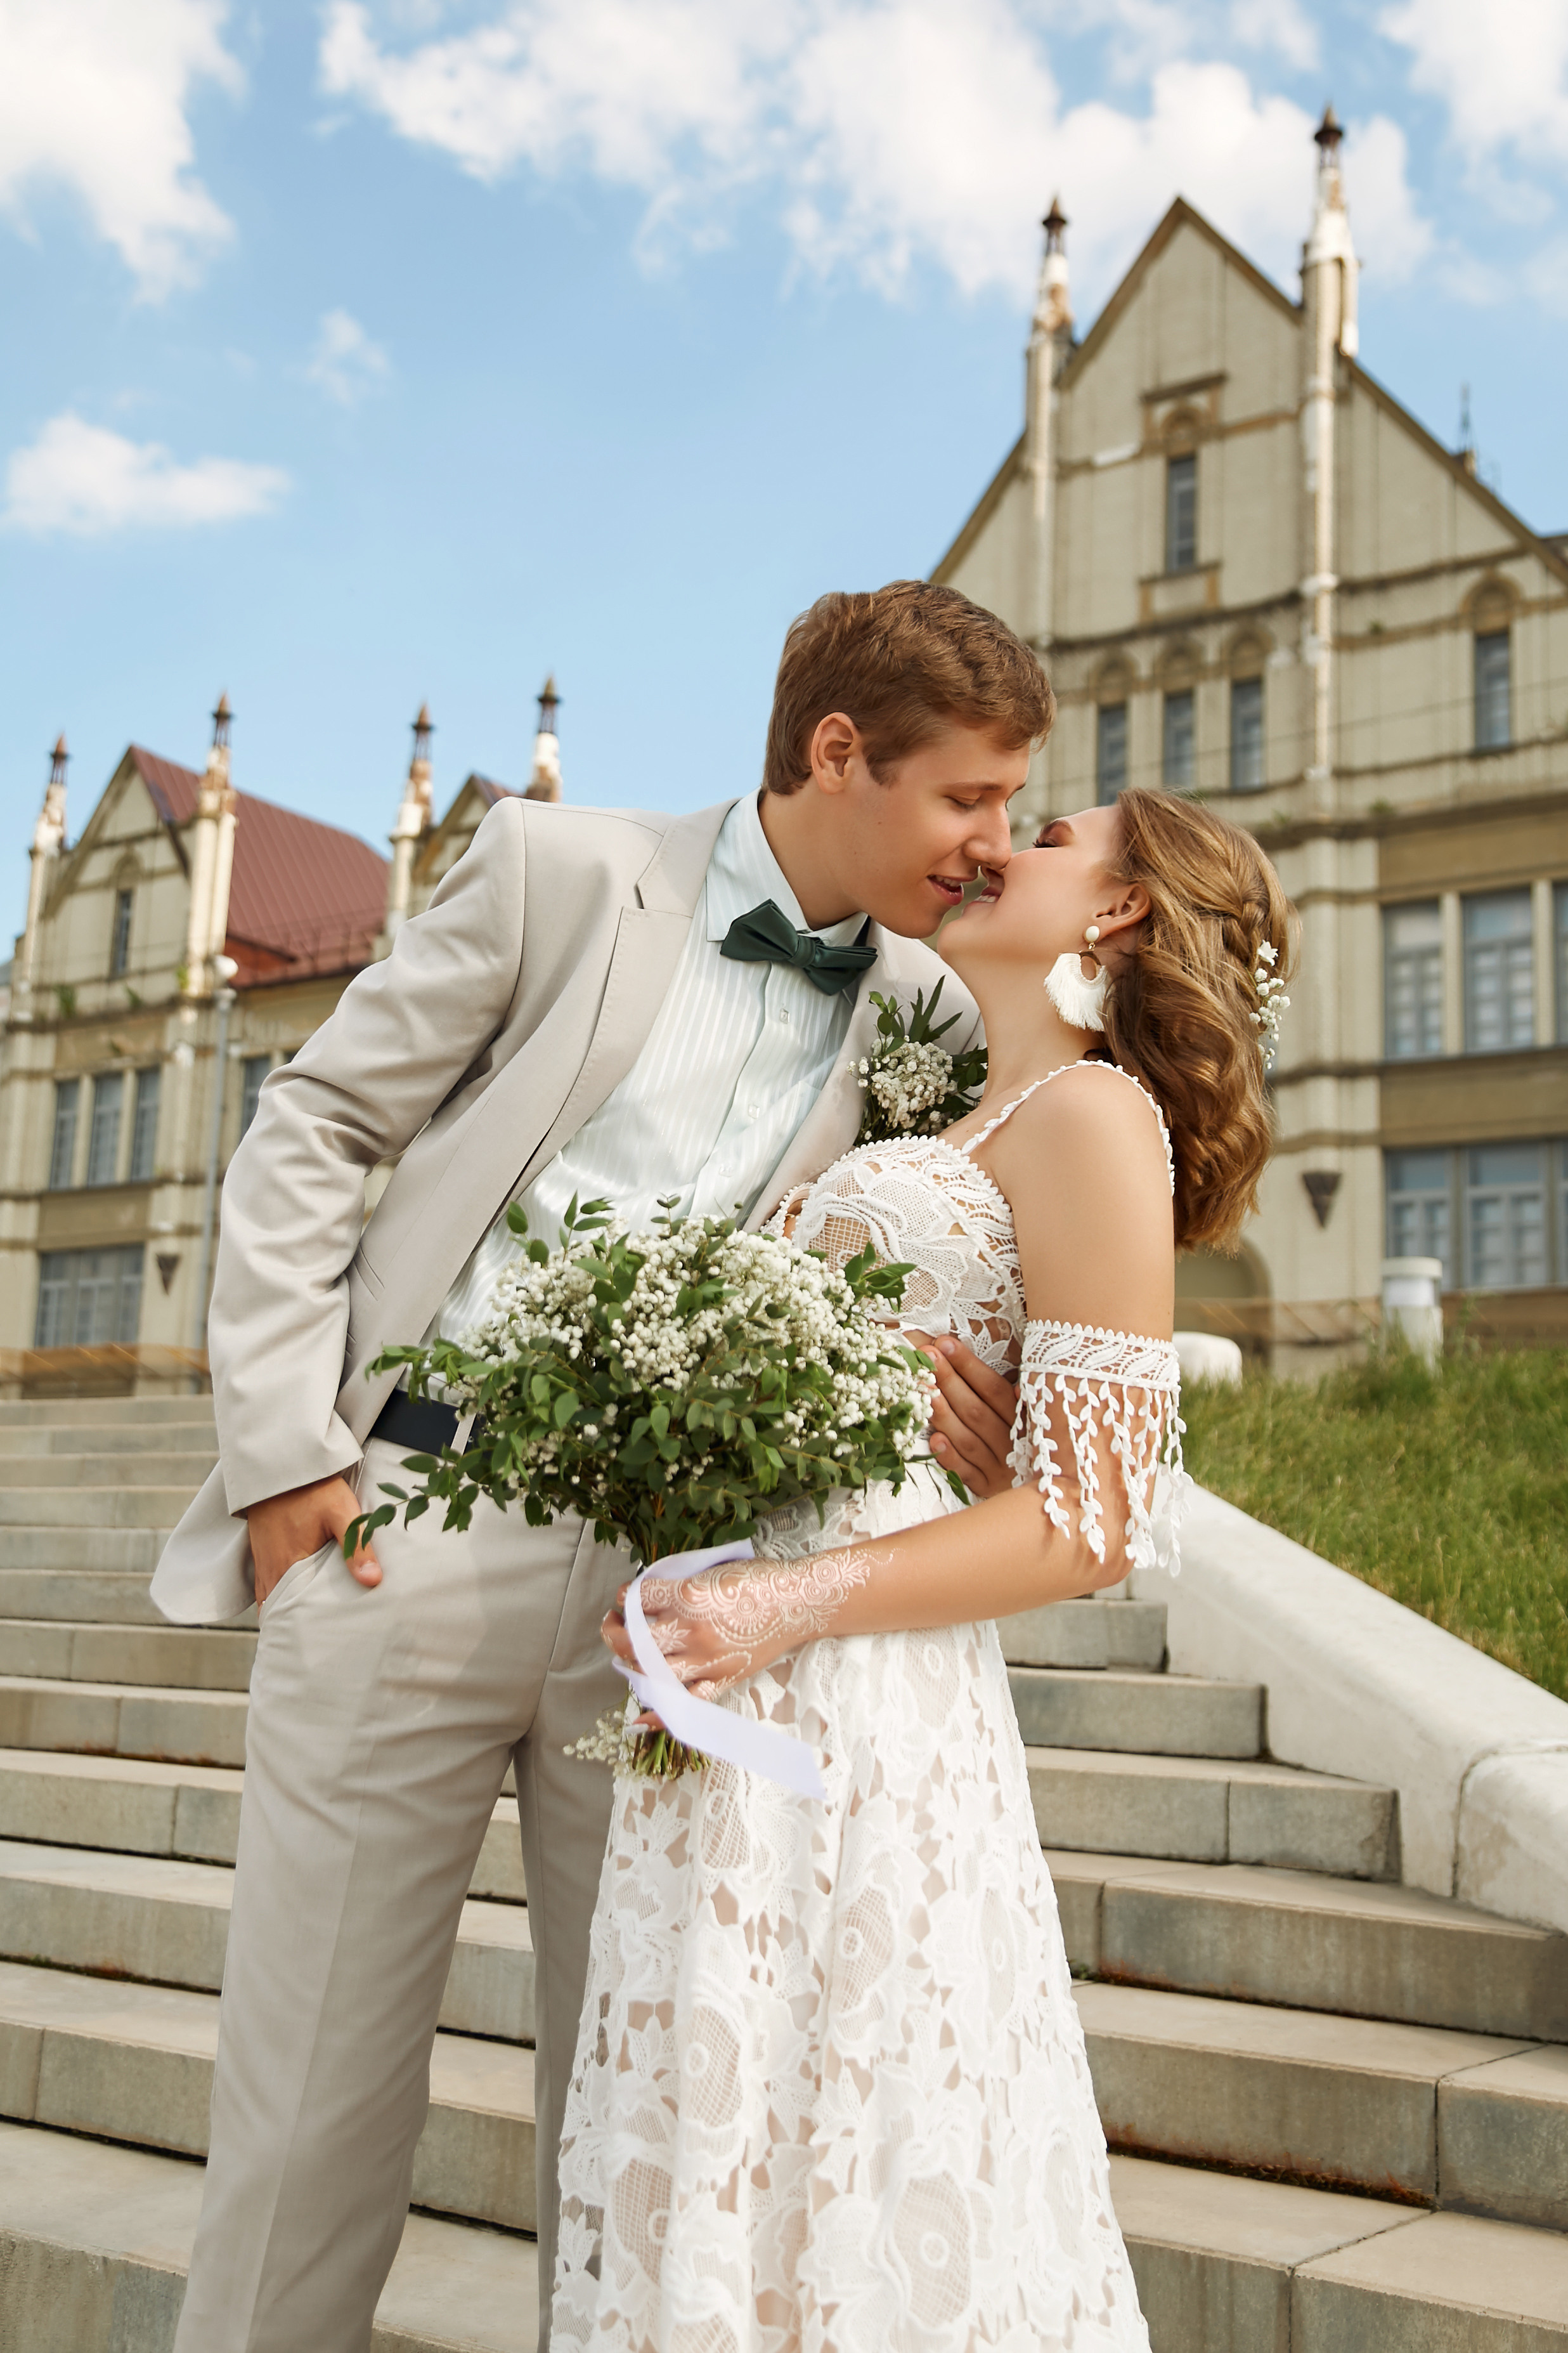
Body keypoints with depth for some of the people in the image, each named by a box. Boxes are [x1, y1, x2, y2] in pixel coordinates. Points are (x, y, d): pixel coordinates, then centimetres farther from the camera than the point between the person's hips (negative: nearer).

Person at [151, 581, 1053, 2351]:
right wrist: (281, 1451, -5)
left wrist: (973, 1421, -8)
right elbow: (311, 1128, 3)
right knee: (313, 2100, 5)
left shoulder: (926, 1013, 10)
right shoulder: (561, 870, 1)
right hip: (409, 1535, -2)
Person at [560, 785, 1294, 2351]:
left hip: (848, 1695, -8)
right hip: (746, 1697, 8)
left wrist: (793, 1603, -21)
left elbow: (1093, 1522, -14)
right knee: (722, 2162, 15)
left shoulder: (1092, 1115, -7)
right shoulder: (966, 1132, 20)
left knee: (830, 2190, 1)